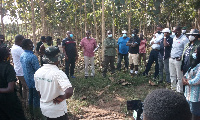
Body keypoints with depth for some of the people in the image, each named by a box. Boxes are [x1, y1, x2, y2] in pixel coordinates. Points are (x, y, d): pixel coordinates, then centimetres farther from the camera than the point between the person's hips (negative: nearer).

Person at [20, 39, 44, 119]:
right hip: (35, 80, -8)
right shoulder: (32, 57, -27)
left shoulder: (22, 55, 0)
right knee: (36, 98, 6)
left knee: (31, 96, 21)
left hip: (28, 80, 8)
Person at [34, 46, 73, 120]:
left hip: (44, 108, 6)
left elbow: (38, 91, 5)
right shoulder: (58, 73, -27)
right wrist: (61, 98, -20)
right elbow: (69, 92, -39)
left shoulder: (37, 72, -7)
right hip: (57, 111, -5)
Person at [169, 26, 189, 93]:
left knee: (179, 77, 1)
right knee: (172, 75, 18)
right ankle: (173, 88, 32)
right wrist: (170, 55, 12)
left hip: (178, 60, -8)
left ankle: (179, 90, 11)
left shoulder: (184, 39, -13)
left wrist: (181, 57, -19)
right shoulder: (174, 38, 11)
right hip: (171, 59, 8)